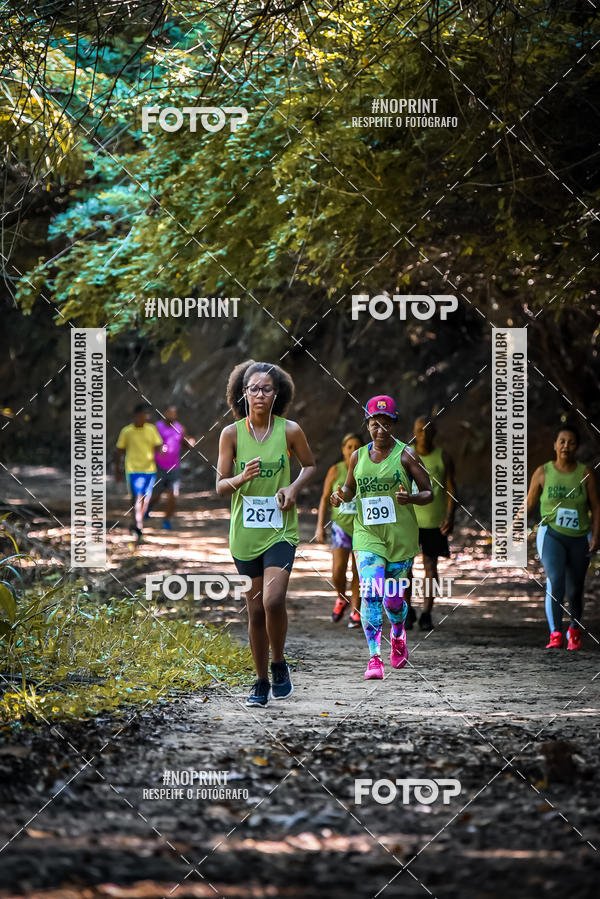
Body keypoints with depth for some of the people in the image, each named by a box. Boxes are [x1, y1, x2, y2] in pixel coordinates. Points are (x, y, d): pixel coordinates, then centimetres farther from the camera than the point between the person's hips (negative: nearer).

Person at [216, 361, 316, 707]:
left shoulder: (290, 431, -4)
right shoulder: (231, 434, -3)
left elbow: (311, 465, 13)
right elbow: (220, 485, 0)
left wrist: (294, 487, -7)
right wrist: (242, 478, -22)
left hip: (280, 529, -2)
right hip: (244, 532, 2)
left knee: (273, 600, -20)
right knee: (256, 610, 7)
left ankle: (279, 664, 5)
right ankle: (261, 681, 22)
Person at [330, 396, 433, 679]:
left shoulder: (405, 455, -3)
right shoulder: (358, 456, 7)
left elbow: (428, 492, -2)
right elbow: (350, 489, 22)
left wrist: (411, 498, -23)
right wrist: (340, 496, -1)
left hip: (401, 535, -2)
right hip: (367, 534, 2)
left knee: (393, 599, 5)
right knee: (370, 594, -16)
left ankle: (398, 635, 40)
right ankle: (374, 658, -15)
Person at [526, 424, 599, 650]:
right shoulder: (543, 472, 1)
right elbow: (529, 504, 8)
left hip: (579, 538, 2)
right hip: (551, 535, -2)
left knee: (575, 591, 6)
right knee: (555, 580, -22)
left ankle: (575, 630, 32)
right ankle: (555, 634, -25)